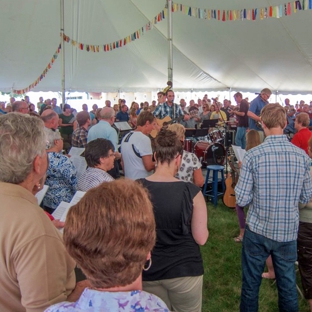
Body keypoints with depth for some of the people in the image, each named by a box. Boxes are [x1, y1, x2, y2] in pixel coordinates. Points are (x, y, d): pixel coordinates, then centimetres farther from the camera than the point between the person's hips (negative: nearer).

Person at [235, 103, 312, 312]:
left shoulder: (253, 155, -14)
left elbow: (242, 200, -12)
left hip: (258, 230, -2)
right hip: (289, 232, 2)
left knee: (251, 284, 14)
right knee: (288, 285, 16)